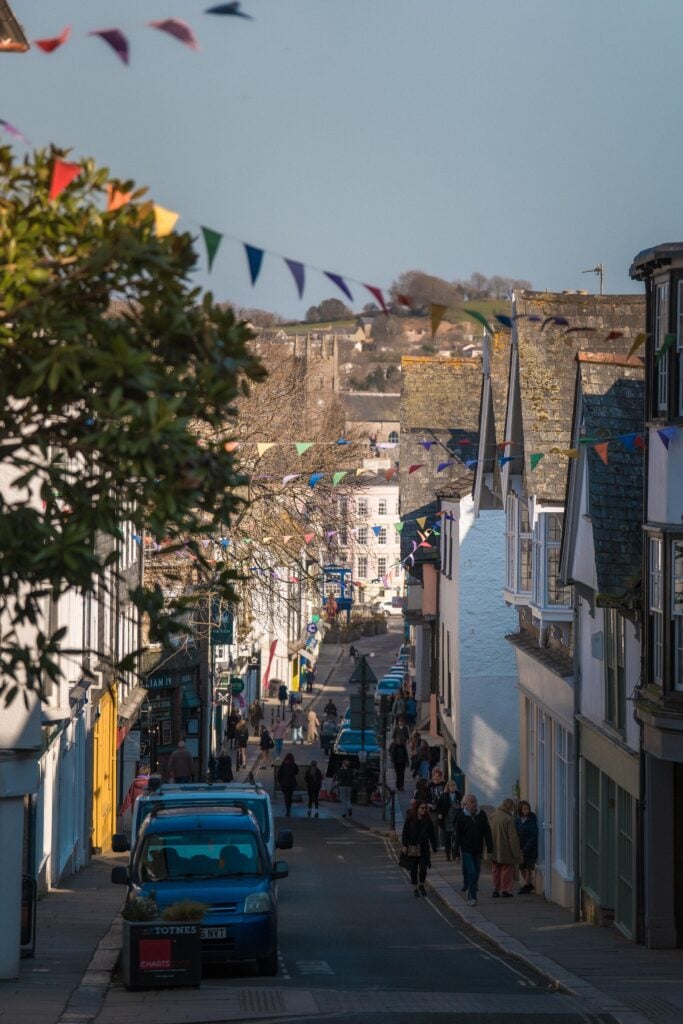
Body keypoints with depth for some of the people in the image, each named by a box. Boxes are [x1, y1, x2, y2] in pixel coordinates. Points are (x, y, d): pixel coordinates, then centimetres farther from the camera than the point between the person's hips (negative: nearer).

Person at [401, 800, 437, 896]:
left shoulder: (427, 820, 3)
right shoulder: (410, 819, -1)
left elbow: (432, 835, 7)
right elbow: (405, 833, 0)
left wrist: (434, 848, 4)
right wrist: (404, 845, -10)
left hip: (424, 848, 1)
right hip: (412, 848, -1)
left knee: (423, 868, -9)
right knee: (414, 869, 4)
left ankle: (421, 885, 14)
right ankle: (415, 888, 17)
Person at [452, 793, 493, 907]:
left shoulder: (482, 815, 2)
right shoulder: (461, 817, -7)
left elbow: (487, 832, 7)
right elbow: (456, 835, -4)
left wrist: (490, 849, 3)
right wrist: (456, 853, -6)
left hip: (478, 849, 4)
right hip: (466, 849, -4)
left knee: (476, 873, 10)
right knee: (471, 873, -11)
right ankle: (472, 897, -7)